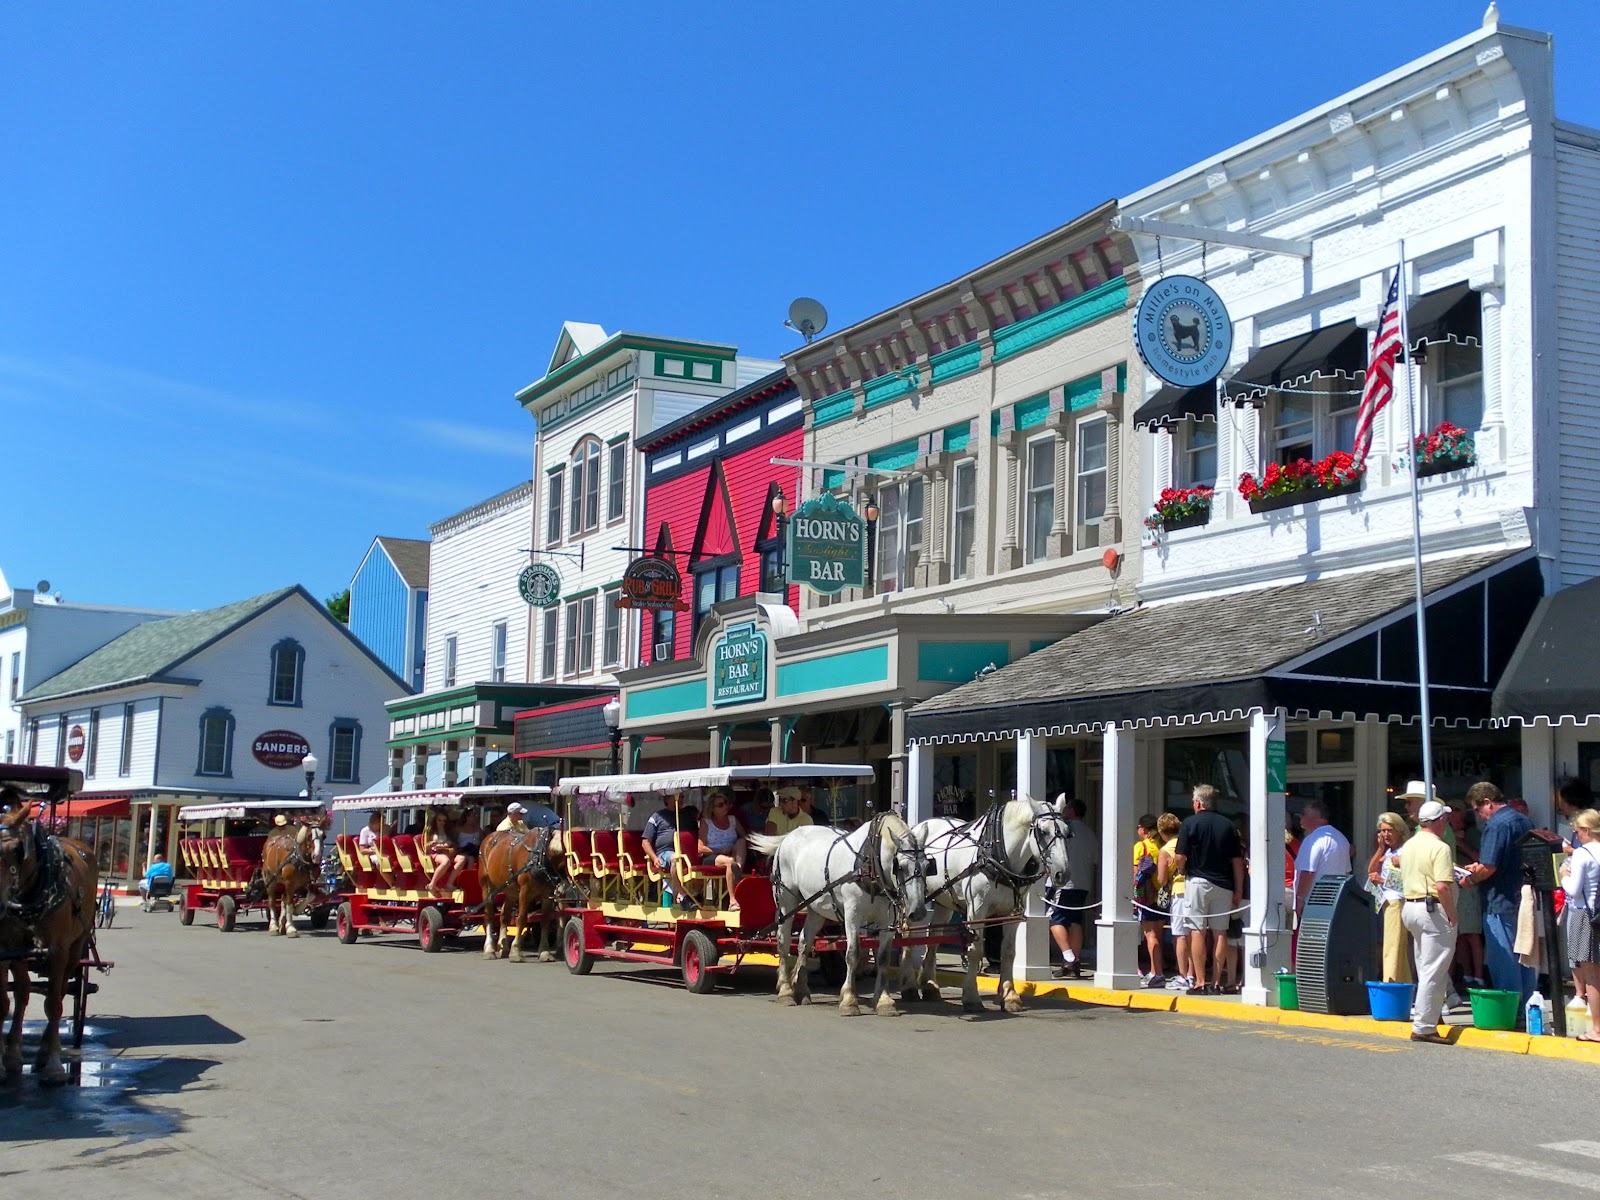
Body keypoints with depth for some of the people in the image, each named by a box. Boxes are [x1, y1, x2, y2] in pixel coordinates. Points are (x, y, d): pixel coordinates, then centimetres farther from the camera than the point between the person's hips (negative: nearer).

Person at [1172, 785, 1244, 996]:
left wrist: (1181, 868, 13)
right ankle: (1216, 982, 8)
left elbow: (1180, 858, -10)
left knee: (1197, 932, -1)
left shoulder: (1189, 823, -5)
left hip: (1198, 882, -4)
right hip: (1223, 884, 4)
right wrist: (1238, 890, 10)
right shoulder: (1227, 825, 6)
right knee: (1220, 932, 8)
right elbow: (1237, 861, 5)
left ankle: (1200, 983, -3)